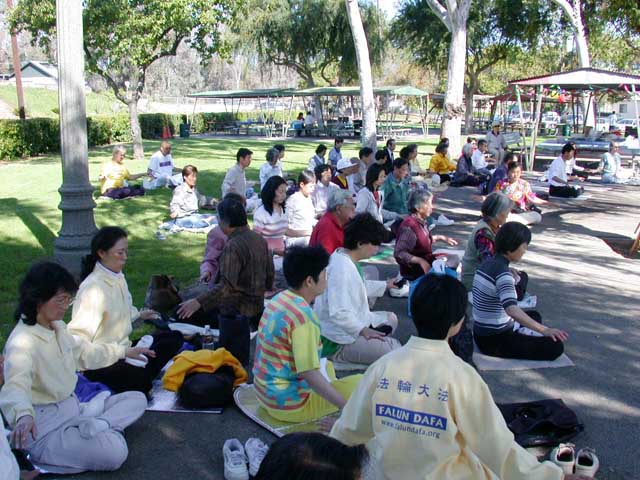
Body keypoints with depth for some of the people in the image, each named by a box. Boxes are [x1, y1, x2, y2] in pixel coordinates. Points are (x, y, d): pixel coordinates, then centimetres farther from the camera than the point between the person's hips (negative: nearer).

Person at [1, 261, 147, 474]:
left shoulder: (58, 327, 5)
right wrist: (23, 415, -64)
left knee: (137, 399, 5)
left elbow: (83, 352, 25)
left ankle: (93, 427, -15)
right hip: (46, 428, -10)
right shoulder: (22, 342, -23)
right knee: (114, 451, -32)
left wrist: (124, 351, 32)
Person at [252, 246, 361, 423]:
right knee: (360, 384, -6)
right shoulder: (303, 315, -24)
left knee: (327, 366, 28)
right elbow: (309, 375, -26)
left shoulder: (278, 300, 2)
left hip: (266, 392, 9)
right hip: (289, 404, -9)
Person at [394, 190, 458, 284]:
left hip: (427, 262, 10)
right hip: (414, 271, -9)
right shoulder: (409, 227, -26)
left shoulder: (422, 222, 1)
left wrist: (441, 238, 17)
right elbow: (399, 254, -29)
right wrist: (421, 261, -35)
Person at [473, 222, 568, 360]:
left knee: (534, 316, 30)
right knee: (556, 347, -15)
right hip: (495, 341, -9)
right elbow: (511, 309, -39)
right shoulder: (502, 272, -23)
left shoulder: (488, 263, 6)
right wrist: (544, 330, -42)